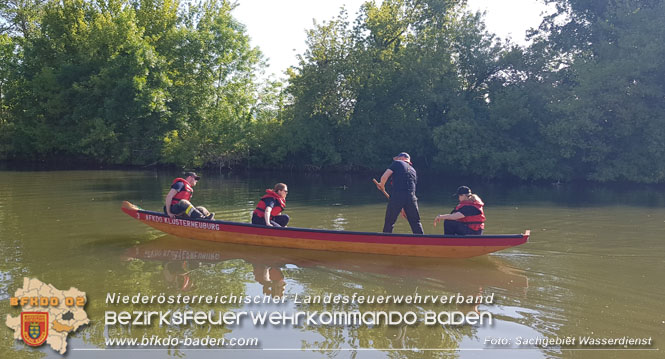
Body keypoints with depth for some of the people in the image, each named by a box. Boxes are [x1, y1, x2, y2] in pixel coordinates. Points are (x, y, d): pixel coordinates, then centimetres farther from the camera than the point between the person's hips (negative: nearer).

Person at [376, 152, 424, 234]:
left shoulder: (397, 163, 10)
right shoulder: (413, 170, 27)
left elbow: (384, 177, -4)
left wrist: (382, 186, 18)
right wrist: (404, 209, 30)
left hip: (397, 196, -5)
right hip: (411, 197, 5)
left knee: (389, 223, 4)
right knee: (416, 223, 11)